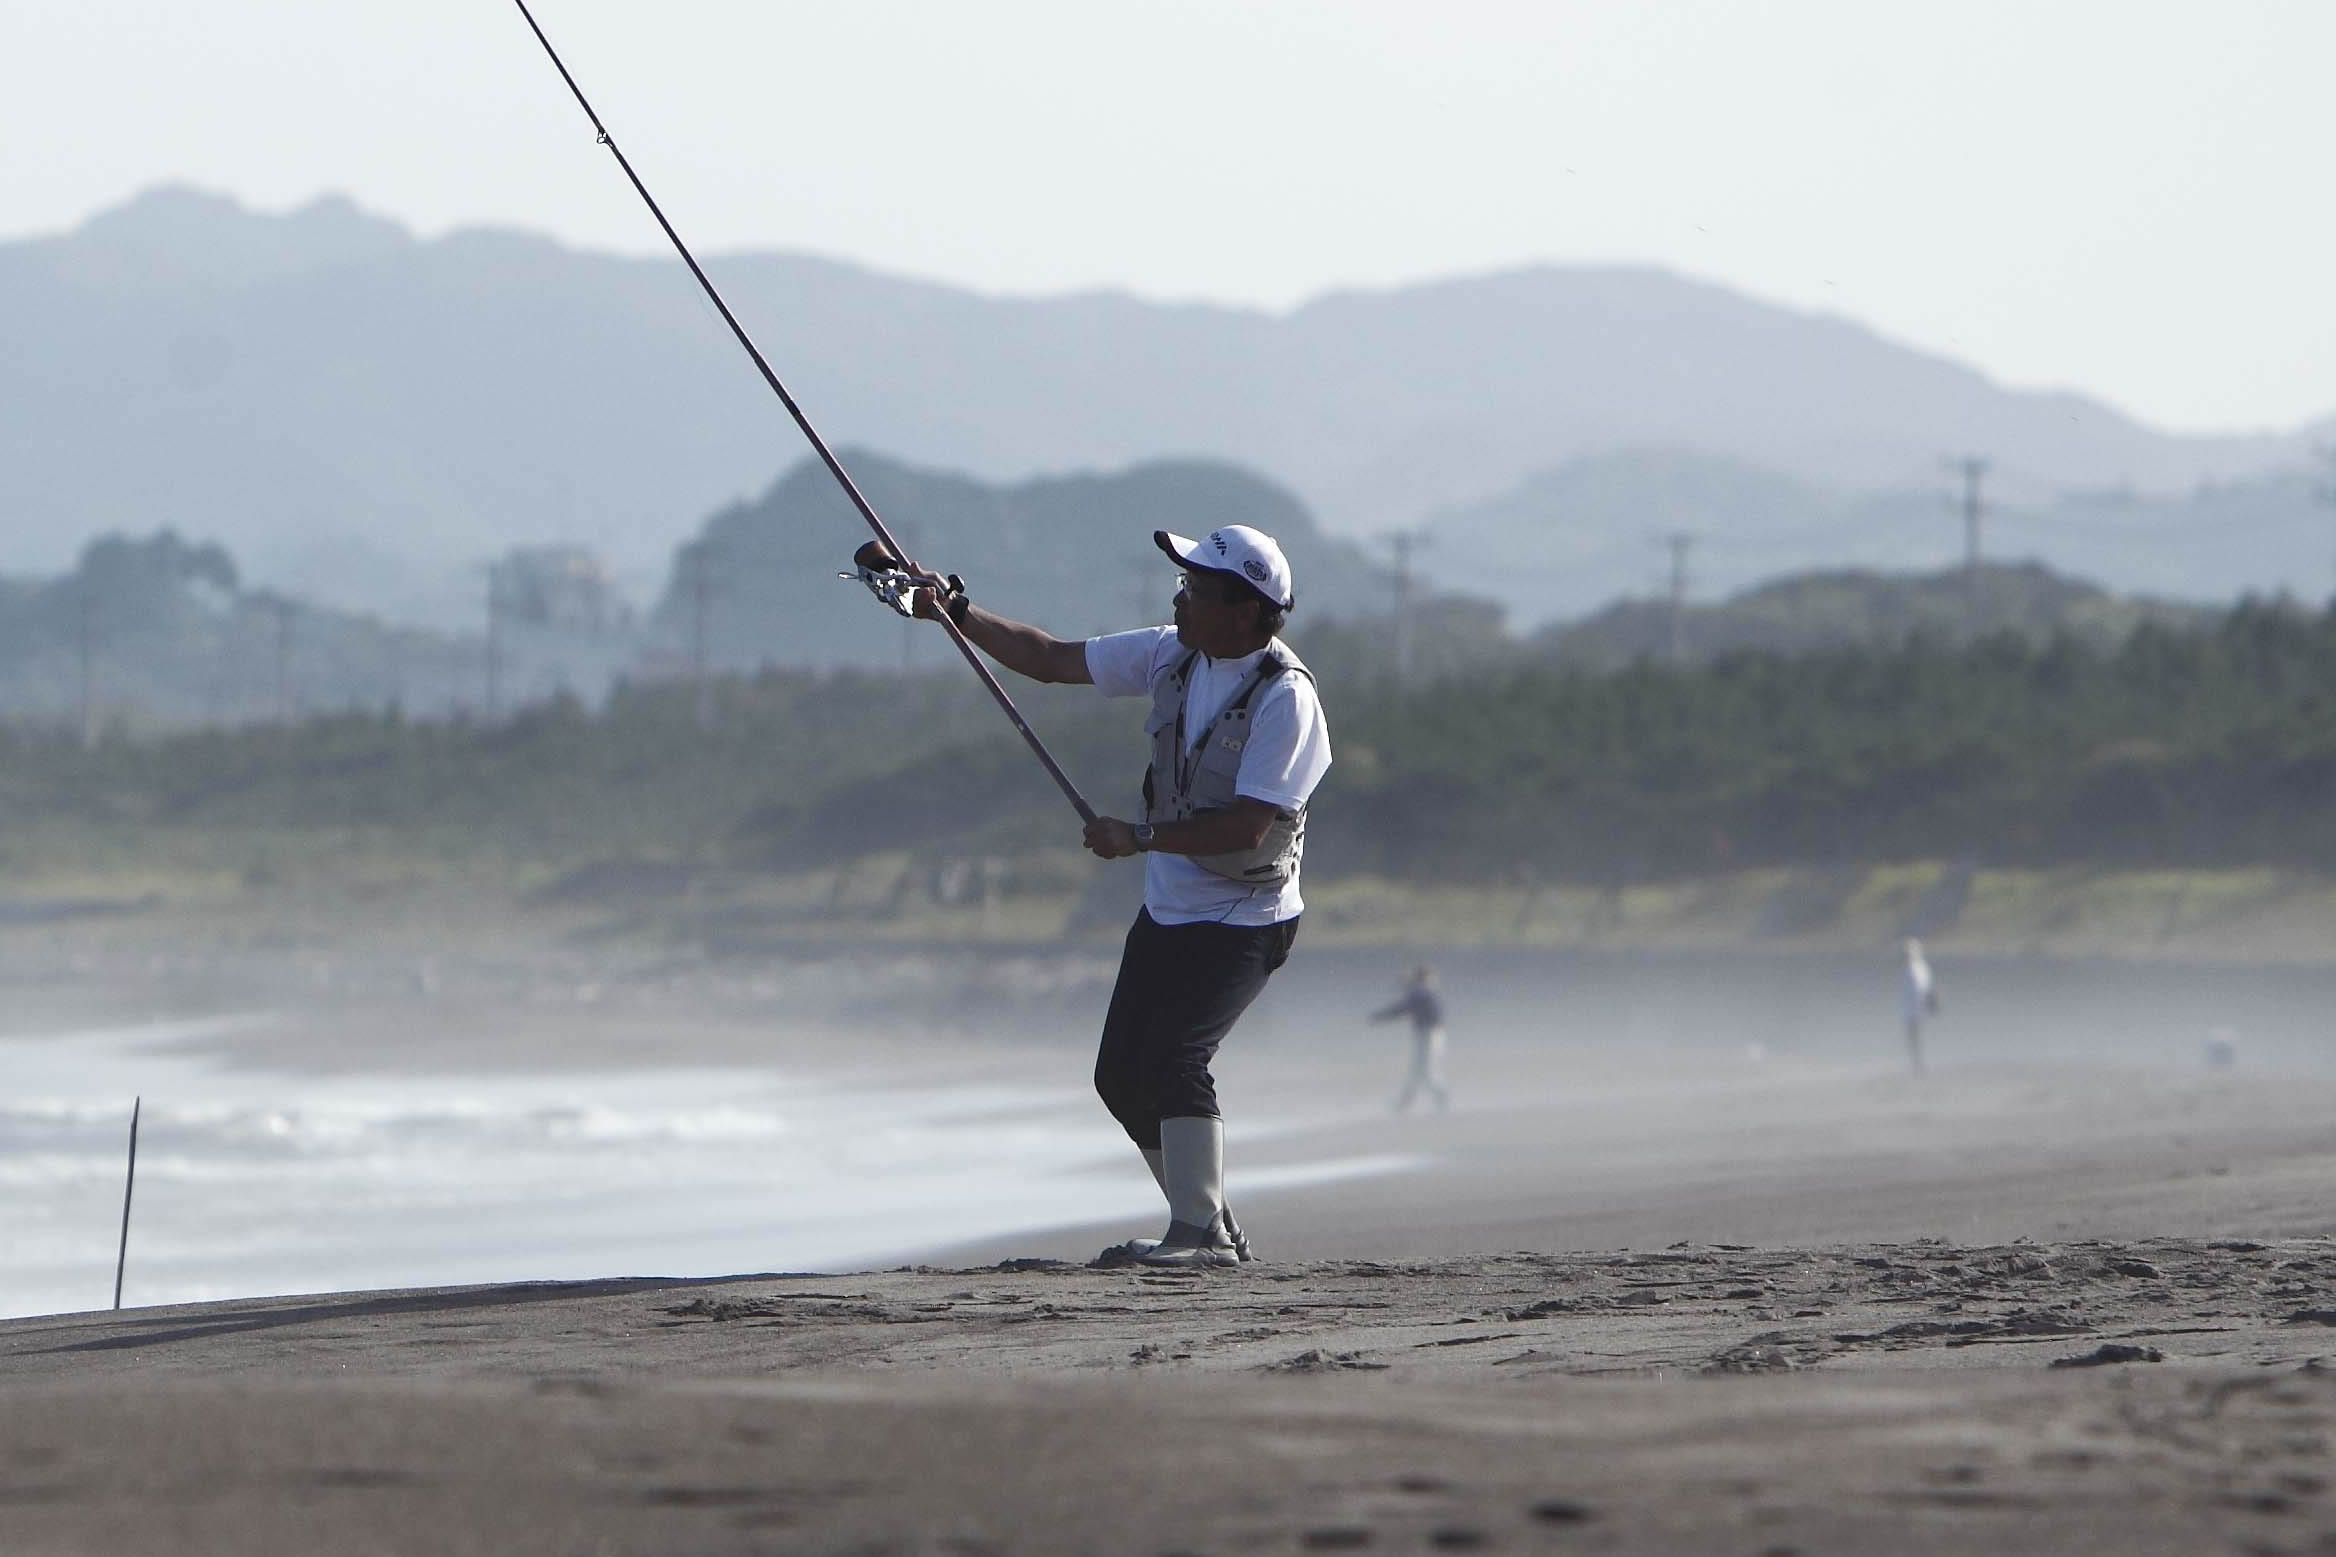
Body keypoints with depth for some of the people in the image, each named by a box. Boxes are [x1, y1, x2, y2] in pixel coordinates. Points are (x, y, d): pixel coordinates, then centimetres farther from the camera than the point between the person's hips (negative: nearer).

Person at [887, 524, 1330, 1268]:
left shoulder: (1284, 697, -20)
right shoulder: (1172, 656, 1)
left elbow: (1248, 825, -26)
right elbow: (1049, 659, 8)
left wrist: (1140, 836, -24)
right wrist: (957, 610, 0)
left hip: (1243, 920, -8)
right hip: (1167, 908, 8)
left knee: (1172, 1058, -23)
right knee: (1121, 1076, 7)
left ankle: (1202, 1233, -16)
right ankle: (1208, 1226, 18)